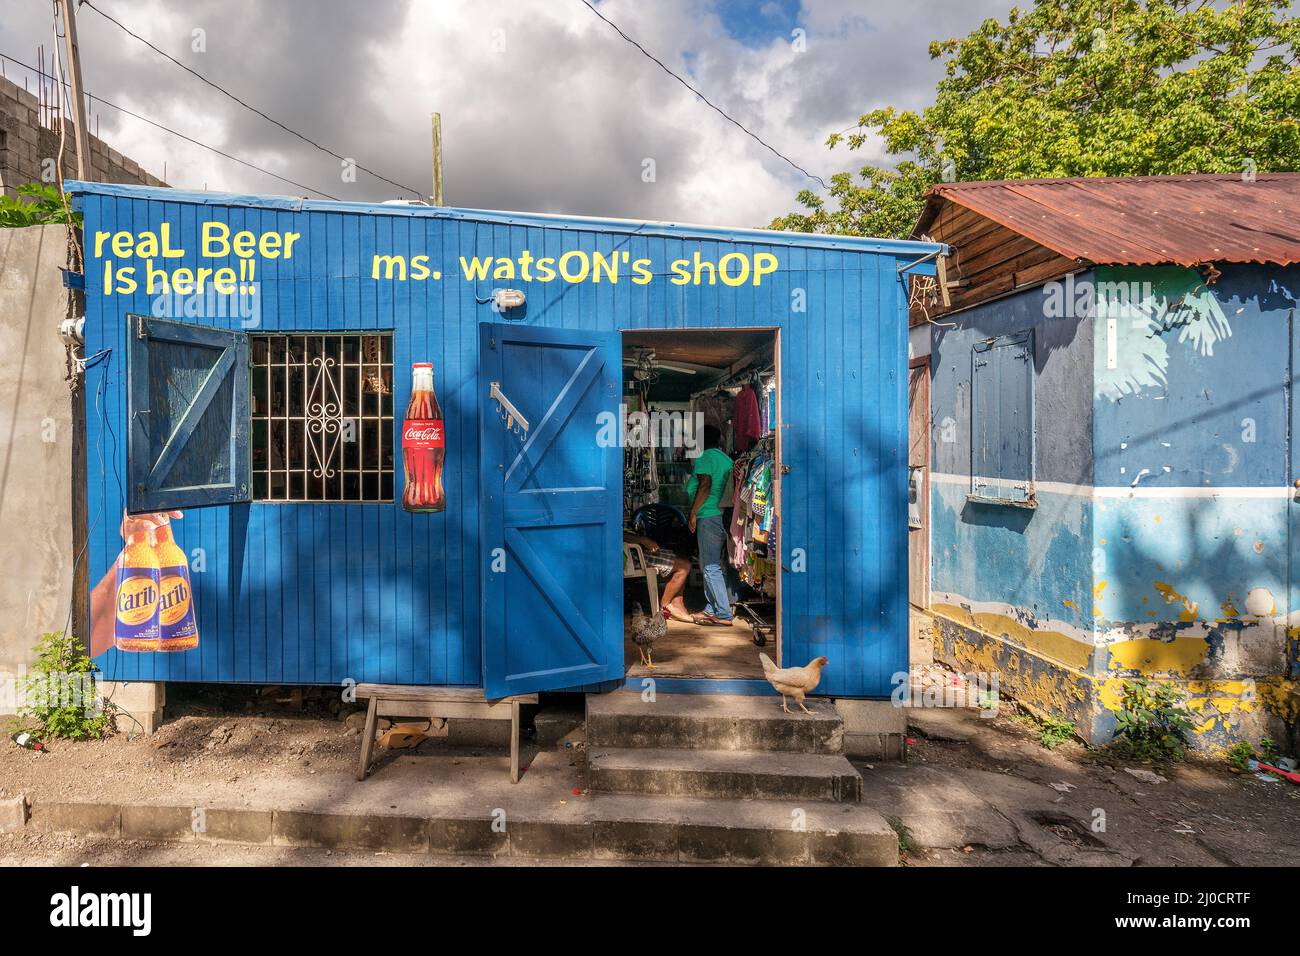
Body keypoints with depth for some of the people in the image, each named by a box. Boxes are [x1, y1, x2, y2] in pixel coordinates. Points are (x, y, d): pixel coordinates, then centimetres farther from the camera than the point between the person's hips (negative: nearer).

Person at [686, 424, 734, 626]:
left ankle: (723, 615, -6)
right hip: (726, 516, 9)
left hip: (709, 517, -9)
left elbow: (705, 484, -17)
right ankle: (711, 609, 21)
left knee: (711, 567, -5)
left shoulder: (703, 457, -5)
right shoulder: (727, 459, 18)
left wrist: (693, 513, -14)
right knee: (710, 565, 17)